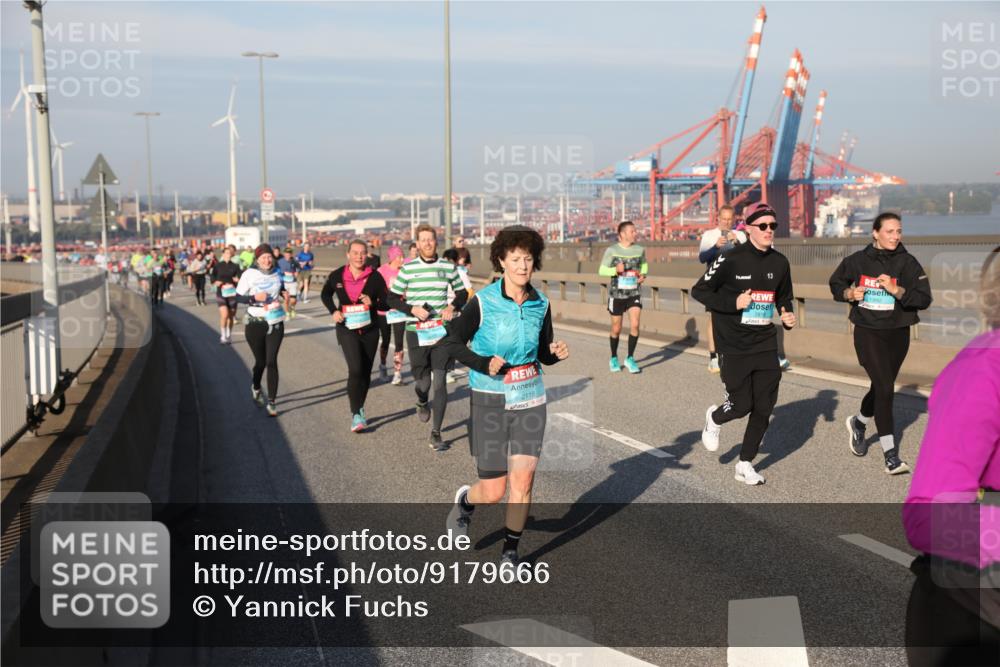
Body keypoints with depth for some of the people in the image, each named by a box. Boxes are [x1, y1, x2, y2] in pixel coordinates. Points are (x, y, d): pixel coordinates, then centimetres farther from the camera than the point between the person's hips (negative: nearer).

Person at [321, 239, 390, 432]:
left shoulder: (375, 276, -5)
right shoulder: (337, 276, -3)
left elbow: (386, 303, -2)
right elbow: (325, 295, 17)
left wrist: (372, 303, -21)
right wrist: (334, 311, 0)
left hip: (369, 329, 2)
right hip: (347, 329, -2)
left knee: (365, 372, 11)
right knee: (355, 369, -18)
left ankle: (359, 409, 30)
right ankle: (356, 414, -14)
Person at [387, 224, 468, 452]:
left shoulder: (448, 267, 6)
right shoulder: (407, 268, 1)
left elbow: (462, 293, 18)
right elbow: (392, 298, 4)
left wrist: (452, 306, -2)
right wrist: (412, 308, -12)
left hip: (442, 331, 1)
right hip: (416, 331, -1)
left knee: (439, 380, -5)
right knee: (423, 381, 2)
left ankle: (436, 434, 3)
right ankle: (422, 403, 42)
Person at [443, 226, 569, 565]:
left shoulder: (541, 304, 1)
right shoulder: (482, 302, -12)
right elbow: (452, 342, -6)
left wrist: (557, 352, -12)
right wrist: (484, 364, -22)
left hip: (530, 400, 3)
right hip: (490, 401, -3)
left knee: (522, 481, -3)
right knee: (493, 492, 2)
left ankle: (510, 552, 17)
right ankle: (465, 501, 38)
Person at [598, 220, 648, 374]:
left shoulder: (639, 250, 1)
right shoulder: (612, 250, -9)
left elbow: (644, 264, 21)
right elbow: (602, 270, -6)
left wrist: (643, 274, 0)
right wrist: (615, 270, -23)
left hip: (634, 293, 2)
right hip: (617, 294, -2)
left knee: (635, 325, -13)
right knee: (616, 329, 8)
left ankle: (630, 358, 2)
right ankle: (614, 359, 29)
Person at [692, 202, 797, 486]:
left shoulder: (780, 263, 5)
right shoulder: (731, 260, -11)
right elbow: (699, 291, -7)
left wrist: (788, 317, -1)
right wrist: (733, 303, -18)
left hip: (766, 345, 5)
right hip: (734, 347, -5)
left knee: (764, 407, 3)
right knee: (742, 405, -4)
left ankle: (745, 464, 19)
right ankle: (715, 418, 33)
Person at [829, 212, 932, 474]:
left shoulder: (907, 263, -3)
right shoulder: (858, 260, -1)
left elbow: (924, 299, -10)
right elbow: (836, 283, 15)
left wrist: (897, 290, -24)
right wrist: (849, 293, -6)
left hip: (897, 334, 2)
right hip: (867, 332, -2)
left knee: (882, 387, 15)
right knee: (884, 387, -13)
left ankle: (858, 423, 46)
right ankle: (890, 453, -7)